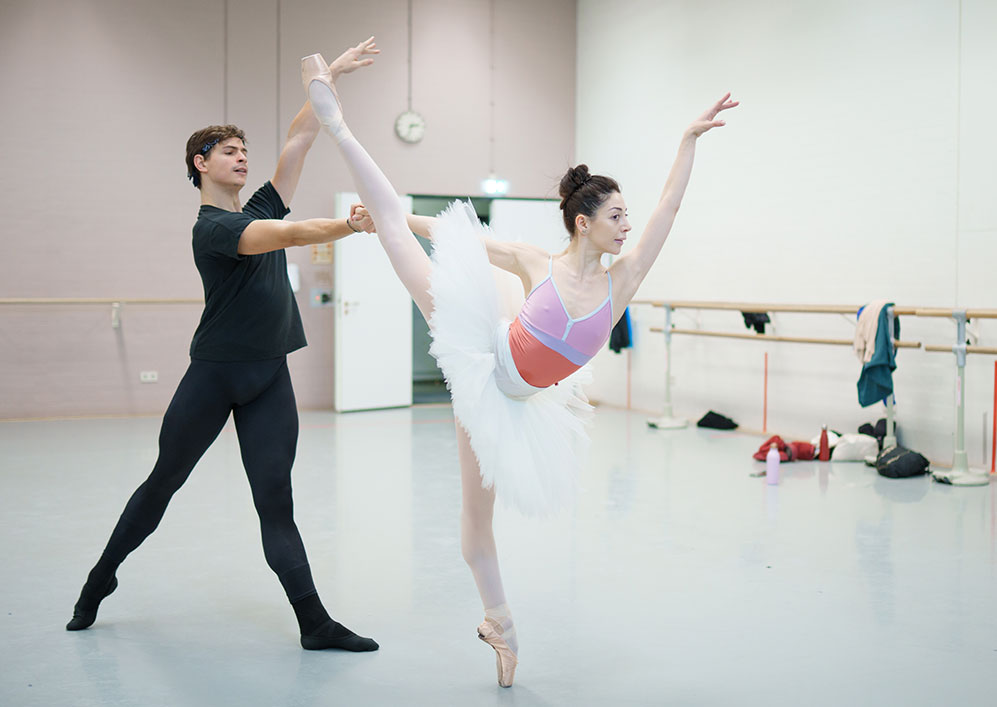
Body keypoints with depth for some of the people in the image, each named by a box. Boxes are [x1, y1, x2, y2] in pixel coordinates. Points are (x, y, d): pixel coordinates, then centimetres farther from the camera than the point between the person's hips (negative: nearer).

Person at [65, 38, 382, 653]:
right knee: (164, 481, 11)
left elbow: (301, 138, 9)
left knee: (276, 503, -1)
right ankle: (101, 578, 32)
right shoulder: (212, 228, -12)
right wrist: (350, 225, -40)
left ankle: (316, 624, -6)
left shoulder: (261, 207, 10)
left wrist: (331, 76, 8)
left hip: (270, 377, 5)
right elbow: (289, 235, -29)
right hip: (214, 376, -5)